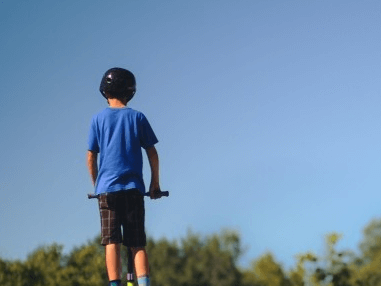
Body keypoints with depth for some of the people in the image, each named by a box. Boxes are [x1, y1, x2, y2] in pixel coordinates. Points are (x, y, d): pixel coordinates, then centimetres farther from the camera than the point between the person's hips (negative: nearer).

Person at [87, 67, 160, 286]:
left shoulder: (99, 119, 4)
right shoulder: (137, 118, 5)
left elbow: (91, 157, 6)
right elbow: (152, 153, 7)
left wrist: (96, 185, 19)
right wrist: (155, 183, 17)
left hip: (107, 188, 0)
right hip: (133, 187, 1)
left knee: (111, 242, -2)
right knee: (138, 244, 3)